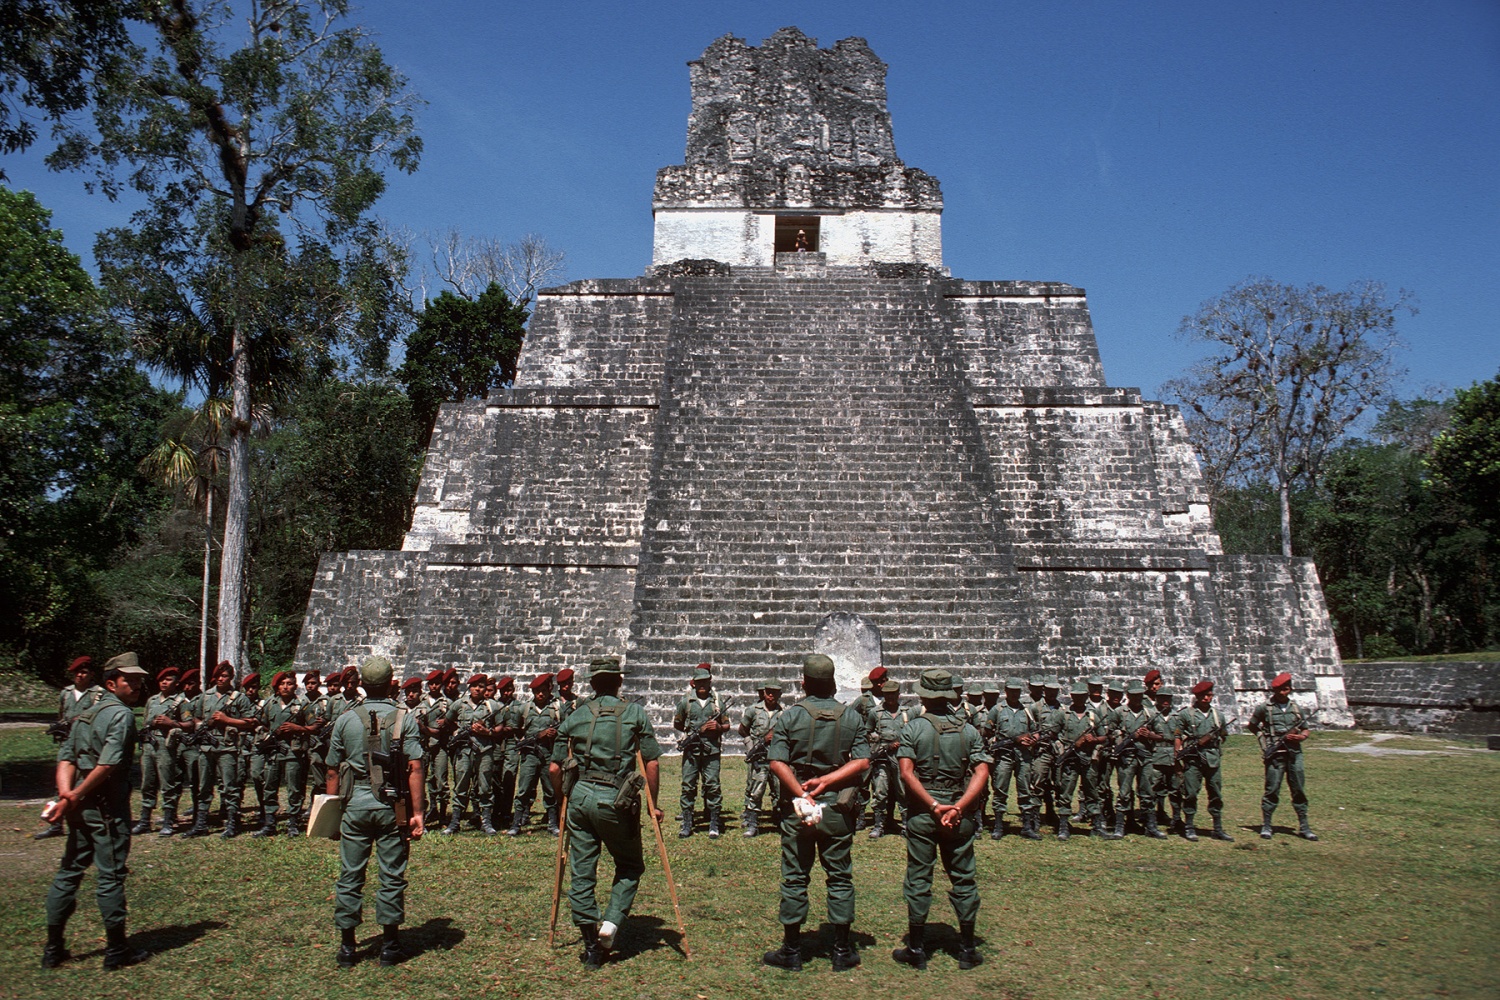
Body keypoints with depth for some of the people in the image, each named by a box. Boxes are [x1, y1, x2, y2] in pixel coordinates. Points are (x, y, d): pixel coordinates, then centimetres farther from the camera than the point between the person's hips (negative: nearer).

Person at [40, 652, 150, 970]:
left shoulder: (85, 714, 16)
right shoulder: (121, 714, -13)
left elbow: (66, 758, 7)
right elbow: (108, 764, -22)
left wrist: (66, 794, -7)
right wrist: (74, 797, -14)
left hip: (81, 807, 9)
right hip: (108, 807, -9)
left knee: (69, 872, 15)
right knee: (110, 876, -1)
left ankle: (54, 949, 22)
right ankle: (117, 951, 7)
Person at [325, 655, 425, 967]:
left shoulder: (346, 720, 2)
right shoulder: (404, 719, -4)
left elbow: (333, 771, 5)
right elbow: (415, 768, -10)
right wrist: (417, 813, -7)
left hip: (355, 803, 2)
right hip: (392, 805, -1)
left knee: (350, 876, 10)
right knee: (392, 876, 7)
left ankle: (347, 946, 17)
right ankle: (390, 946, 14)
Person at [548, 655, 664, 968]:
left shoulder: (574, 717, 8)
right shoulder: (634, 713, 1)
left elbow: (554, 768, 7)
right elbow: (651, 764, -2)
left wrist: (562, 798, 23)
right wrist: (652, 804, 8)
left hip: (579, 798, 3)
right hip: (616, 801, -2)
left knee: (581, 873, 11)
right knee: (630, 866, 17)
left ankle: (592, 946, 17)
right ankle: (611, 922, -2)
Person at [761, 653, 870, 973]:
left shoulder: (790, 716, -6)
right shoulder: (852, 716, 0)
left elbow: (777, 763, -13)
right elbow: (862, 762, -7)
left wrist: (802, 794, -13)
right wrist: (826, 781, -10)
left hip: (796, 808, -1)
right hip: (838, 808, 1)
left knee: (794, 878, 7)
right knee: (839, 877, 10)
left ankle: (791, 951, 15)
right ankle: (843, 951, 17)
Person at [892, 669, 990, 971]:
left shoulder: (913, 728, -5)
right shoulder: (968, 730, 2)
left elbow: (906, 773, -14)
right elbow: (982, 773, -7)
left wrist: (934, 806, -14)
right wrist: (957, 807, -14)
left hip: (922, 813, -2)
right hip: (960, 817, 2)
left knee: (918, 880, 5)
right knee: (964, 880, 11)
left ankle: (916, 950, 11)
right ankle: (967, 950, 16)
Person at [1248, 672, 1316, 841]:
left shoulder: (1296, 708, 10)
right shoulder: (1264, 708, 0)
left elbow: (1305, 730, 17)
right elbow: (1252, 726, 11)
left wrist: (1301, 737, -4)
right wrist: (1264, 737, -2)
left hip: (1294, 753, 3)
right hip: (1275, 755, -3)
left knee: (1299, 790, 6)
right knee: (1272, 790, -2)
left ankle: (1304, 827, 15)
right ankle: (1266, 827, 7)